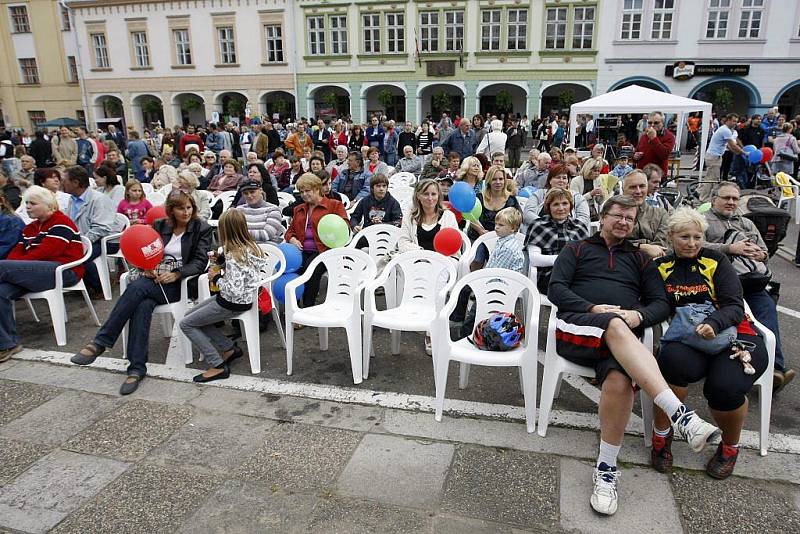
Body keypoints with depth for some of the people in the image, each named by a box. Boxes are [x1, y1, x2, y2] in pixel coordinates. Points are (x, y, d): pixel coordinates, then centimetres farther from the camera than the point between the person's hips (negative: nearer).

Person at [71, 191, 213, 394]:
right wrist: (146, 268, -4)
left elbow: (200, 262, -3)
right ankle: (137, 368, -30)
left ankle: (100, 343, -29)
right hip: (155, 278, 4)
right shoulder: (159, 225, 15)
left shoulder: (202, 229, 4)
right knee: (143, 305, -31)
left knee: (136, 288, -32)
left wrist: (176, 274, -17)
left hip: (179, 283, -3)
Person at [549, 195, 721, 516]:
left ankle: (606, 470, -23)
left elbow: (661, 304, 16)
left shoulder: (640, 259, 27)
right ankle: (679, 414, -49)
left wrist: (639, 315, -8)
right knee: (616, 326, -39)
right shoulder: (577, 249, 20)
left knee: (620, 380, -35)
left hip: (620, 340, 2)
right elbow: (556, 289, 5)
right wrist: (594, 309, -12)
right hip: (576, 327, -2)